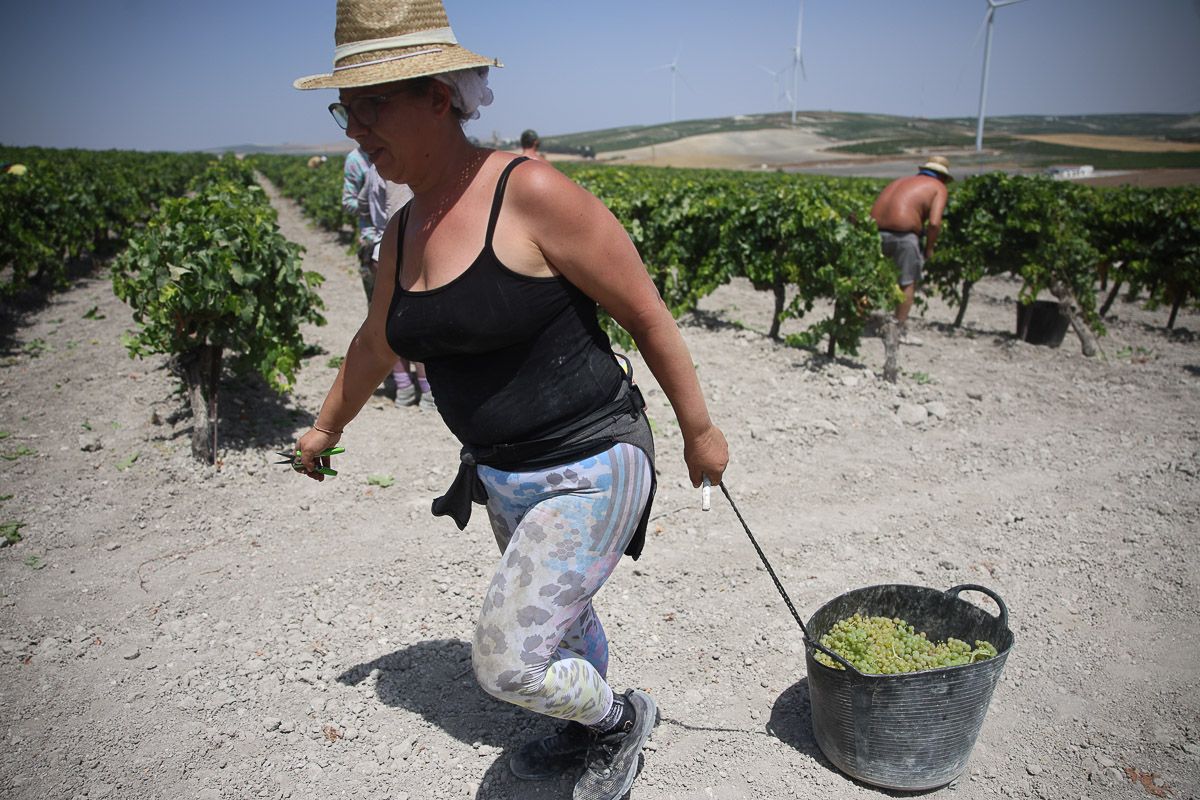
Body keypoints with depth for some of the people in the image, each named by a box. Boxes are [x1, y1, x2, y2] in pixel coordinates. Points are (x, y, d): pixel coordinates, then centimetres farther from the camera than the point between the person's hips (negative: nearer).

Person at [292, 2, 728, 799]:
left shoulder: (531, 193, -21)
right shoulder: (404, 232, 3)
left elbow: (647, 313, -14)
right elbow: (375, 345, 19)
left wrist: (699, 429, -7)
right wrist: (325, 429, 33)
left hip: (590, 472, -7)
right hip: (502, 476, 8)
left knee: (506, 661, -7)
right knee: (560, 618, 26)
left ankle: (621, 717, 26)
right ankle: (590, 731, 55)